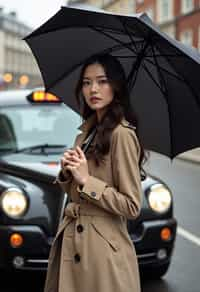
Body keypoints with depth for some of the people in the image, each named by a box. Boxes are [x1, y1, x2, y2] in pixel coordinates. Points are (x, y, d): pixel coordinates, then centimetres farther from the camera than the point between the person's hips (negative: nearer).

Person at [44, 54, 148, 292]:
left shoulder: (121, 134, -16)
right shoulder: (88, 130, 10)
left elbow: (132, 206, -17)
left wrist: (86, 180, -19)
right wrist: (67, 172, -3)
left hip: (102, 248, -8)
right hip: (71, 239, 8)